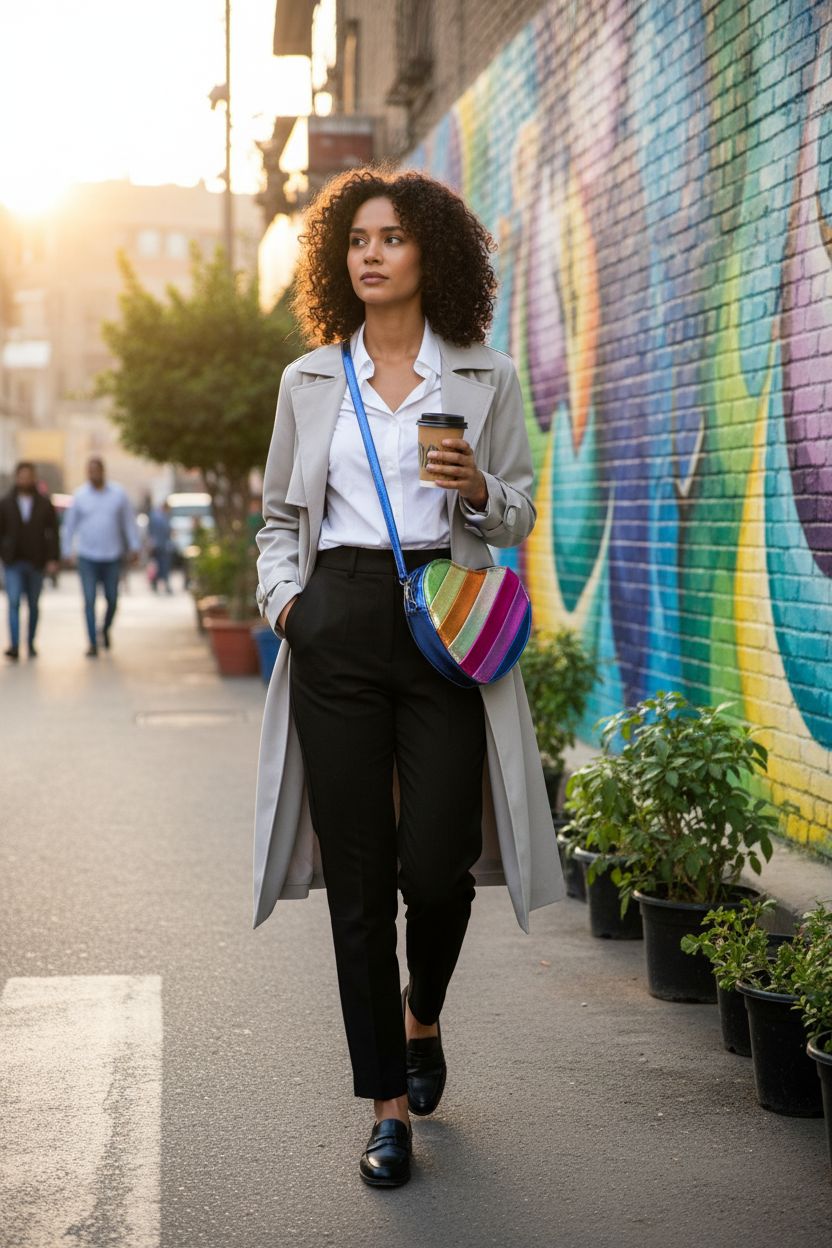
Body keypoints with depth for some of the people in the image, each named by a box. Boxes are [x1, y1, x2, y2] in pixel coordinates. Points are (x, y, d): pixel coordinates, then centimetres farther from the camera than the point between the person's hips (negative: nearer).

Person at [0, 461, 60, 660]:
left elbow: (53, 533, 1)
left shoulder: (45, 504, 3)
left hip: (36, 563, 1)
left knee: (33, 605, 9)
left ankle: (31, 644, 19)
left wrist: (53, 559, -6)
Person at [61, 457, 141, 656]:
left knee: (112, 600, 6)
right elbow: (69, 525, 8)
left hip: (112, 557, 1)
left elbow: (129, 522, 6)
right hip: (87, 557, -1)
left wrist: (134, 547, 1)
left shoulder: (118, 494, 1)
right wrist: (67, 551, 9)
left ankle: (105, 629, 34)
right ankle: (93, 644, -3)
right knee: (89, 601, -6)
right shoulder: (79, 495, 0)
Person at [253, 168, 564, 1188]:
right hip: (337, 627, 1)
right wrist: (281, 592, 0)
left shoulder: (484, 379, 7)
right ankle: (388, 1103, 12)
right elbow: (280, 515, 18)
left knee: (434, 863, -7)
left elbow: (519, 519, 11)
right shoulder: (309, 380, 12)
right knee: (358, 874, 0)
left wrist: (477, 489, -10)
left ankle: (422, 1015, 29)